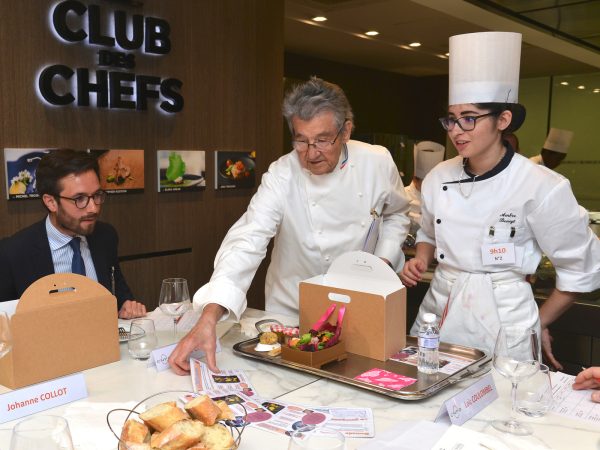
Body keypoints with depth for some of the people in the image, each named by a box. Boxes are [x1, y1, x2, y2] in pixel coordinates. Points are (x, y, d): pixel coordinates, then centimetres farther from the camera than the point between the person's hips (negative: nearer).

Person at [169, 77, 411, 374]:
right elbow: (247, 242, -32)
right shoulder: (281, 176, -21)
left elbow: (395, 215, 8)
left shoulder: (378, 163, -12)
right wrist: (209, 317, -44)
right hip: (292, 311, -2)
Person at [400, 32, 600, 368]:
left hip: (502, 321, -4)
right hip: (437, 312, 5)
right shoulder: (439, 178, 1)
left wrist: (540, 323, 4)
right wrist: (420, 261, 1)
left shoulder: (541, 186, -14)